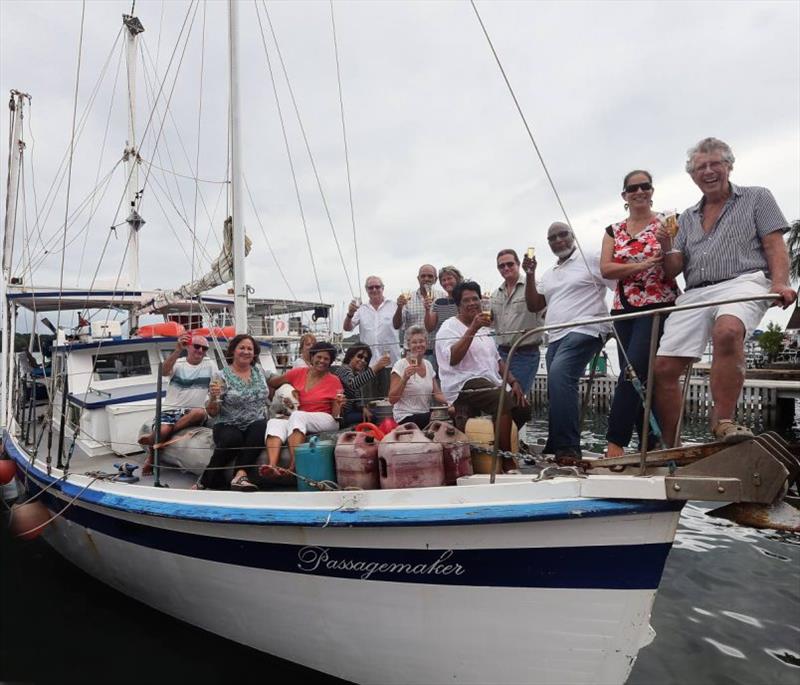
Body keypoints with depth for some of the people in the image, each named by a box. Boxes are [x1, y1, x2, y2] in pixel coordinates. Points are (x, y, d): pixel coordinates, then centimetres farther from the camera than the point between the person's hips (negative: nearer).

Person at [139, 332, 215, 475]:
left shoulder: (210, 365, 7)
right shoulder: (177, 363, 5)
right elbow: (164, 372, -19)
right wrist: (177, 350, -32)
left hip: (192, 414, 1)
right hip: (170, 409, -1)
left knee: (200, 412, -35)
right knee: (162, 431, -31)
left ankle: (152, 436, -20)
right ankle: (151, 457, 5)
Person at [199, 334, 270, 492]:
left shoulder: (260, 371, 11)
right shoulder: (222, 376, -2)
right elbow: (212, 413, -4)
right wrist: (213, 397, -23)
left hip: (256, 425, 3)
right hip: (228, 426, -3)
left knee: (261, 427, -32)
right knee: (232, 439, -35)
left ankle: (240, 475, -37)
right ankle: (206, 480, -15)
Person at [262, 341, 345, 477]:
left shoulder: (333, 381, 3)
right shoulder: (298, 373, 9)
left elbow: (335, 416, 2)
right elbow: (272, 382, 17)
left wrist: (338, 404, -19)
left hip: (326, 421, -3)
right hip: (296, 421, 4)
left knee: (298, 415, -33)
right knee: (274, 423, -25)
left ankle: (293, 467, -45)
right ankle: (272, 466, -49)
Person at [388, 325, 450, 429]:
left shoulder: (428, 365, 10)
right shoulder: (400, 365, -8)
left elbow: (437, 394, 9)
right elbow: (392, 399, -13)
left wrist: (448, 402, -11)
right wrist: (405, 378, -25)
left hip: (425, 415, 6)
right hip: (406, 417, -6)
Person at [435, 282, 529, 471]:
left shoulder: (483, 329, 25)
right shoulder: (450, 327, -1)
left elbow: (497, 360, 25)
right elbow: (452, 358, -19)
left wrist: (513, 382, 10)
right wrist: (472, 329, -22)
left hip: (492, 384, 9)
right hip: (465, 385, -9)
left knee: (523, 408, -5)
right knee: (505, 400, -31)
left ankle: (501, 445, 15)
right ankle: (508, 463, -25)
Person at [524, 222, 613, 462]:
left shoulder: (591, 260, 3)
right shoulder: (548, 274, 23)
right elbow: (533, 306, 16)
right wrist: (530, 274, 8)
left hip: (584, 332, -7)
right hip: (556, 337, 8)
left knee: (559, 375, -29)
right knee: (558, 389, 7)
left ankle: (567, 448, -27)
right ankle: (556, 450, 17)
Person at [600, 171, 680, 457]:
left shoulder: (667, 223, 5)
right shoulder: (614, 230, 14)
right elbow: (605, 269, 0)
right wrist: (641, 265, -13)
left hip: (657, 306, -4)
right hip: (623, 309, 5)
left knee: (633, 373, -15)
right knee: (640, 379, 6)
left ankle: (615, 444, -11)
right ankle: (650, 446, 14)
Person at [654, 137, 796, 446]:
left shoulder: (757, 197, 16)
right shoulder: (687, 218, 25)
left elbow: (775, 246, 4)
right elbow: (673, 271, 19)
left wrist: (780, 283, -13)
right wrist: (667, 248, -1)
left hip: (743, 282, -4)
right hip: (695, 293, 4)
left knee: (727, 331, -39)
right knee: (663, 368, -8)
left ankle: (723, 421, -30)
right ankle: (672, 448, 4)